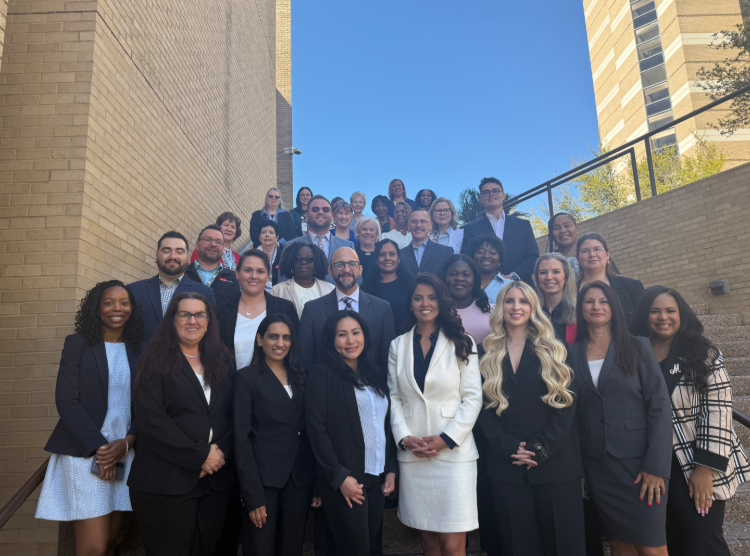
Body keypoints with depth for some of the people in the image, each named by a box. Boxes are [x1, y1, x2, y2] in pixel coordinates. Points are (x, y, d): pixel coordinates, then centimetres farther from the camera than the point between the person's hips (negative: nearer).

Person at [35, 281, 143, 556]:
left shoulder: (139, 350, 8)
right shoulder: (78, 343, -1)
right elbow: (66, 400, -7)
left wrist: (126, 443, -10)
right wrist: (98, 447, -13)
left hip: (124, 452, 3)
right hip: (85, 453, -3)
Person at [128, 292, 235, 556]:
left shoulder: (221, 362, 10)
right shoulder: (156, 362, -3)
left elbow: (233, 415, 7)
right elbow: (151, 419, -13)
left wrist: (221, 452, -10)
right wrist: (199, 456, -15)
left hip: (216, 482, 4)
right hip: (165, 483, -4)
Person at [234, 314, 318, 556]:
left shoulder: (301, 377, 9)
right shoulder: (247, 377, -4)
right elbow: (241, 438, -9)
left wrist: (319, 481, 2)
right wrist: (253, 495, -14)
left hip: (300, 478, 4)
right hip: (264, 478, -4)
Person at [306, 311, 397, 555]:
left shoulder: (376, 373, 10)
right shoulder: (322, 374, -6)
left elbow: (387, 424, 14)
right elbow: (317, 429, -11)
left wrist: (391, 469, 7)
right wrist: (340, 477, -14)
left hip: (377, 479, 6)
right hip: (344, 481, -5)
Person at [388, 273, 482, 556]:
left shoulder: (461, 343, 1)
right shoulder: (398, 345, 8)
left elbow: (473, 398, -3)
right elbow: (394, 399, 7)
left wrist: (445, 439, -11)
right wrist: (404, 438, -7)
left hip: (454, 452, -2)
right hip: (411, 454, 2)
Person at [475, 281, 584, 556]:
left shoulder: (552, 351, 4)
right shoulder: (488, 355, 6)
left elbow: (566, 402, -4)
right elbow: (484, 407, 1)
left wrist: (541, 449, -12)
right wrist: (508, 446, -12)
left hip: (555, 463, -1)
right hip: (506, 466, 1)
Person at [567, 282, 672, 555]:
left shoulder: (637, 347, -1)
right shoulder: (572, 354, 4)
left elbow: (659, 405, -5)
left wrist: (655, 466, -12)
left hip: (638, 460, -2)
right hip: (597, 465, 2)